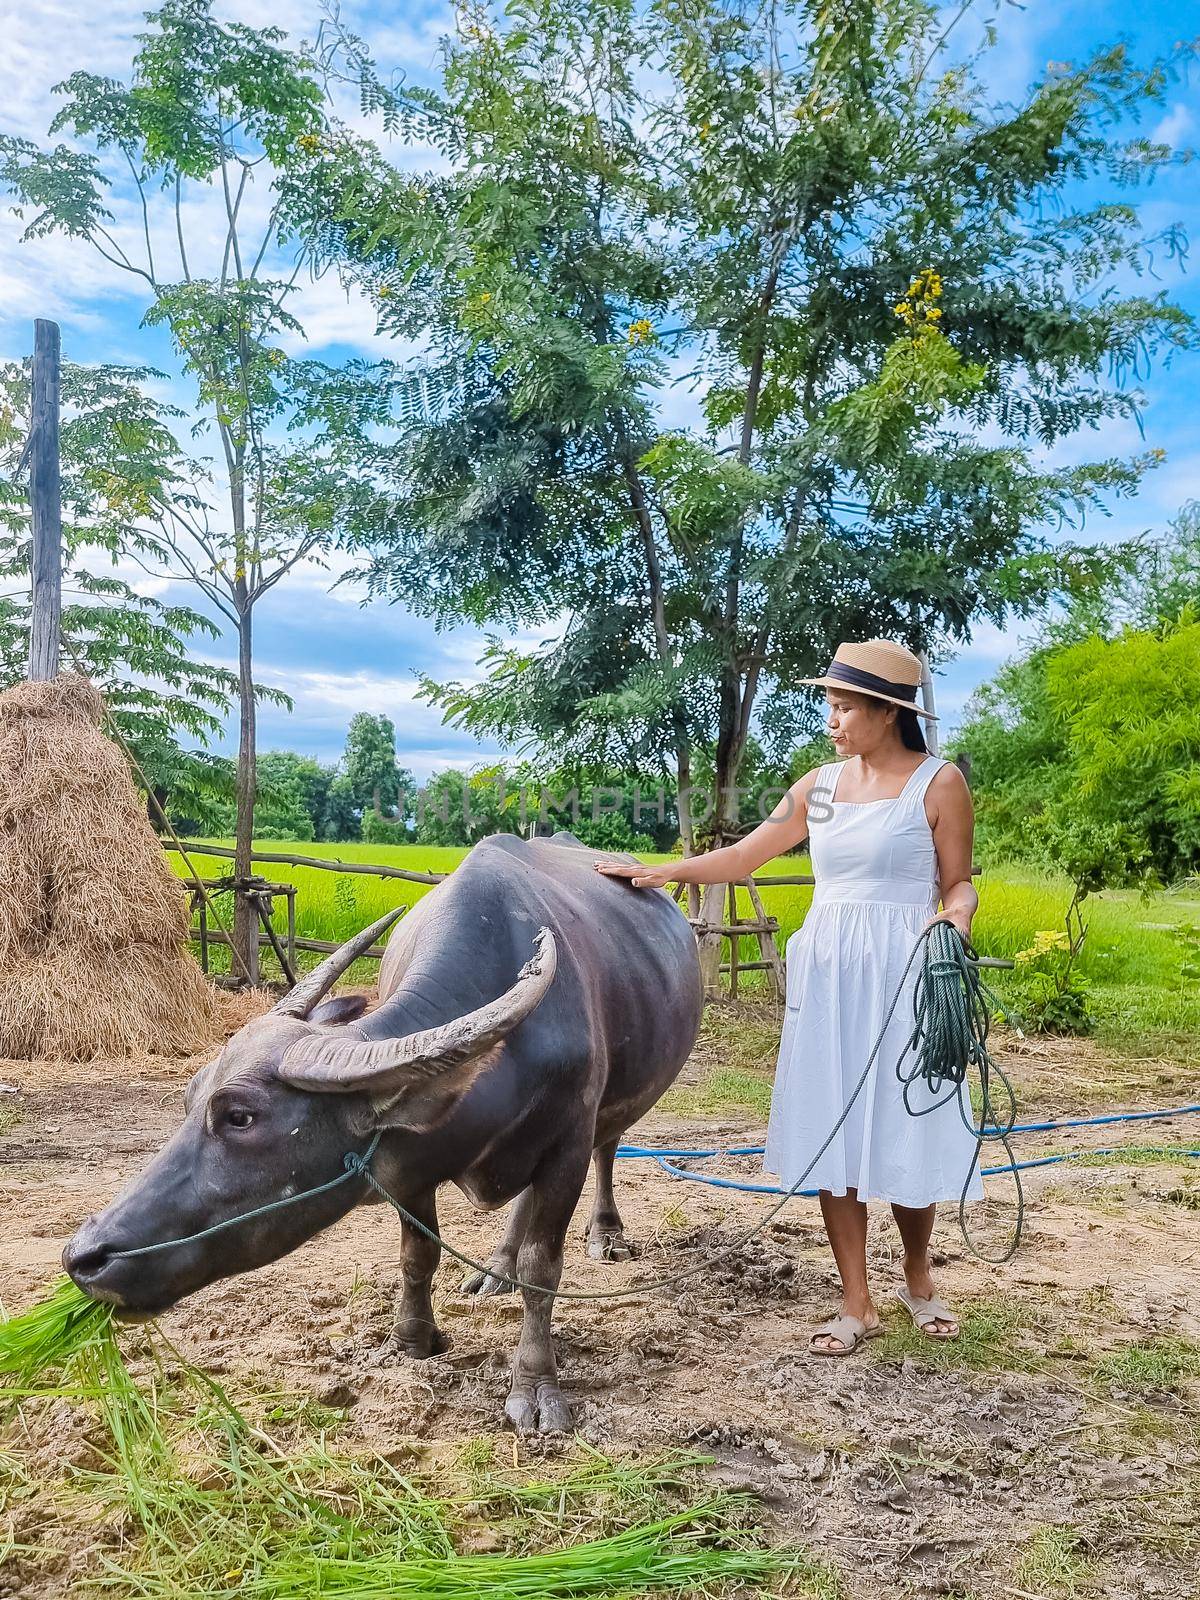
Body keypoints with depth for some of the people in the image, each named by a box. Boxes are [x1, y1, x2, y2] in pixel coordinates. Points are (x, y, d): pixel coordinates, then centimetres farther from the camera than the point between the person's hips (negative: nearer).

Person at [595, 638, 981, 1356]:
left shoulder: (939, 781, -3)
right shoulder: (819, 785, 9)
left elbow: (959, 882, 0)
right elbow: (743, 856, 12)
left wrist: (957, 917, -21)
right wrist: (660, 871, 6)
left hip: (904, 974, -4)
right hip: (826, 975, 4)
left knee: (907, 1133, 4)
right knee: (833, 1136, 5)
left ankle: (919, 1277, 32)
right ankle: (859, 1304, 19)